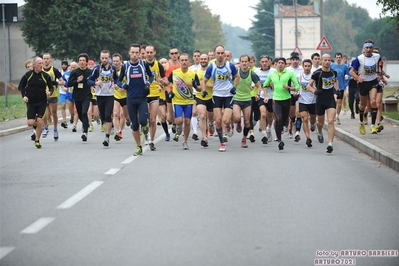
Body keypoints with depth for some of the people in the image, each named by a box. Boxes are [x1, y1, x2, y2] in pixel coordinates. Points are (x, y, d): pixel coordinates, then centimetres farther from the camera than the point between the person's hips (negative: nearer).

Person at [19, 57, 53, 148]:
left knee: (40, 121, -10)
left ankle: (37, 140, 9)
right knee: (30, 123, -8)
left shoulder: (46, 75, -2)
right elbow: (21, 86, 8)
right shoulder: (28, 75, -3)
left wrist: (50, 92, -17)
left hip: (42, 102, 0)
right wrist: (24, 96, -7)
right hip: (30, 102, 0)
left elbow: (51, 87, 6)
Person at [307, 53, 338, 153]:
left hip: (331, 100, 1)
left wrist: (336, 88, 7)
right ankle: (320, 133, 50)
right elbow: (309, 86, -6)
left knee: (331, 121, -15)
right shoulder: (317, 73, -9)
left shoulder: (333, 72, 2)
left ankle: (330, 144, -19)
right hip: (320, 100, -1)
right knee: (321, 122, 15)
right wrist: (315, 91, -25)